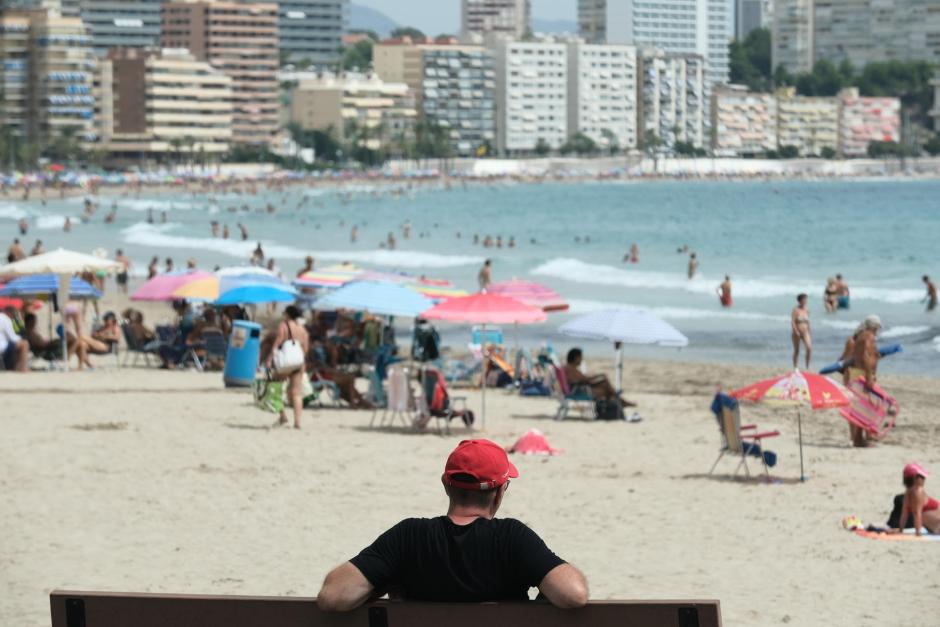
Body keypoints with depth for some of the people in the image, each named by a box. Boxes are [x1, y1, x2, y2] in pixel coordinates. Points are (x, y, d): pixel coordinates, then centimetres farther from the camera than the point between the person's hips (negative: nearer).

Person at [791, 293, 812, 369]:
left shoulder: (806, 310, 9)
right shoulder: (796, 310, -8)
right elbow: (792, 322, -15)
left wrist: (809, 333, 18)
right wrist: (796, 331, -26)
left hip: (805, 333, 4)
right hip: (797, 333, -4)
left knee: (809, 348, -15)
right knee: (796, 350, 4)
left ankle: (807, 366, -7)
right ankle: (795, 368, 16)